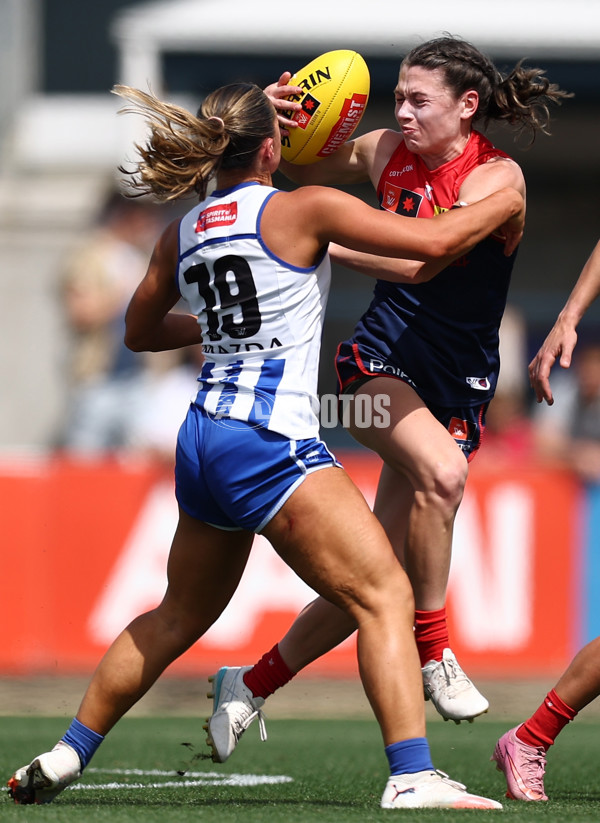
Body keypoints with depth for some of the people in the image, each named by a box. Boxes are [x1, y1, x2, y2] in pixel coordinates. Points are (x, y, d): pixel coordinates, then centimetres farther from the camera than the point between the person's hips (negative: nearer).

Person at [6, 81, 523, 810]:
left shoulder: (183, 233, 13)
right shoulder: (302, 209, -6)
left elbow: (140, 331, 28)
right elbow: (433, 241, -7)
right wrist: (504, 204, 10)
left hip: (201, 441, 8)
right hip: (269, 441, -8)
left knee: (178, 617, 24)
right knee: (385, 596, -10)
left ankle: (66, 756, 29)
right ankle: (412, 778, -23)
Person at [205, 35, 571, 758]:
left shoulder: (497, 176, -11)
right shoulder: (387, 153, 2)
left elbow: (420, 262, -24)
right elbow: (300, 171, 19)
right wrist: (283, 124, -3)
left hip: (457, 385, 0)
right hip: (378, 362, 1)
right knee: (441, 468, -33)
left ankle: (251, 685, 20)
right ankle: (432, 650, -20)